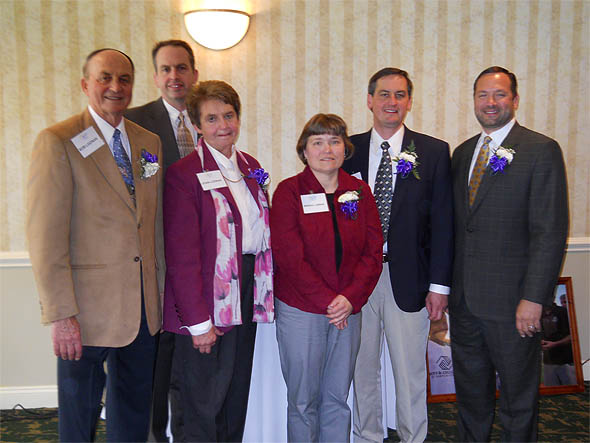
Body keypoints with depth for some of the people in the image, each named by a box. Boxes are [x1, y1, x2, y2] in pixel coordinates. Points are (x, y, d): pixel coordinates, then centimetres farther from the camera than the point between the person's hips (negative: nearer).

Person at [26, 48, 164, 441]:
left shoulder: (149, 142, 8)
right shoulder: (58, 142, -10)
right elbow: (46, 236, -14)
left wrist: (162, 289, 10)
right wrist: (60, 313, -18)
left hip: (144, 305, 5)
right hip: (88, 306, -5)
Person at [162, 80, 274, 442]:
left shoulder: (250, 166, 10)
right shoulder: (184, 174, -12)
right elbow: (181, 255, -15)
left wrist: (264, 287, 5)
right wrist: (198, 321, -17)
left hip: (248, 289, 7)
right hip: (208, 301, -6)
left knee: (237, 393, 18)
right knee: (206, 400, 6)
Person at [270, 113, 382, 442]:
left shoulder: (360, 192, 7)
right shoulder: (289, 192, -4)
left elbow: (373, 251, 3)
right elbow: (290, 257, -11)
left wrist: (351, 298, -10)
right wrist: (327, 301, -14)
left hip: (349, 309, 3)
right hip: (300, 310, -3)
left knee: (338, 399, 12)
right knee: (303, 400, 7)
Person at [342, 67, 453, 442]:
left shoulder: (434, 152, 1)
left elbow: (443, 224, -1)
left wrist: (439, 285, -4)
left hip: (407, 278, -1)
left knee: (410, 371, 8)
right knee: (362, 368, 14)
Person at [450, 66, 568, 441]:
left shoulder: (542, 150, -7)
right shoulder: (463, 153, 12)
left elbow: (550, 231, -13)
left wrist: (533, 298, -18)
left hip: (512, 299, -5)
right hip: (464, 298, 6)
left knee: (518, 395, 11)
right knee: (471, 389, 19)